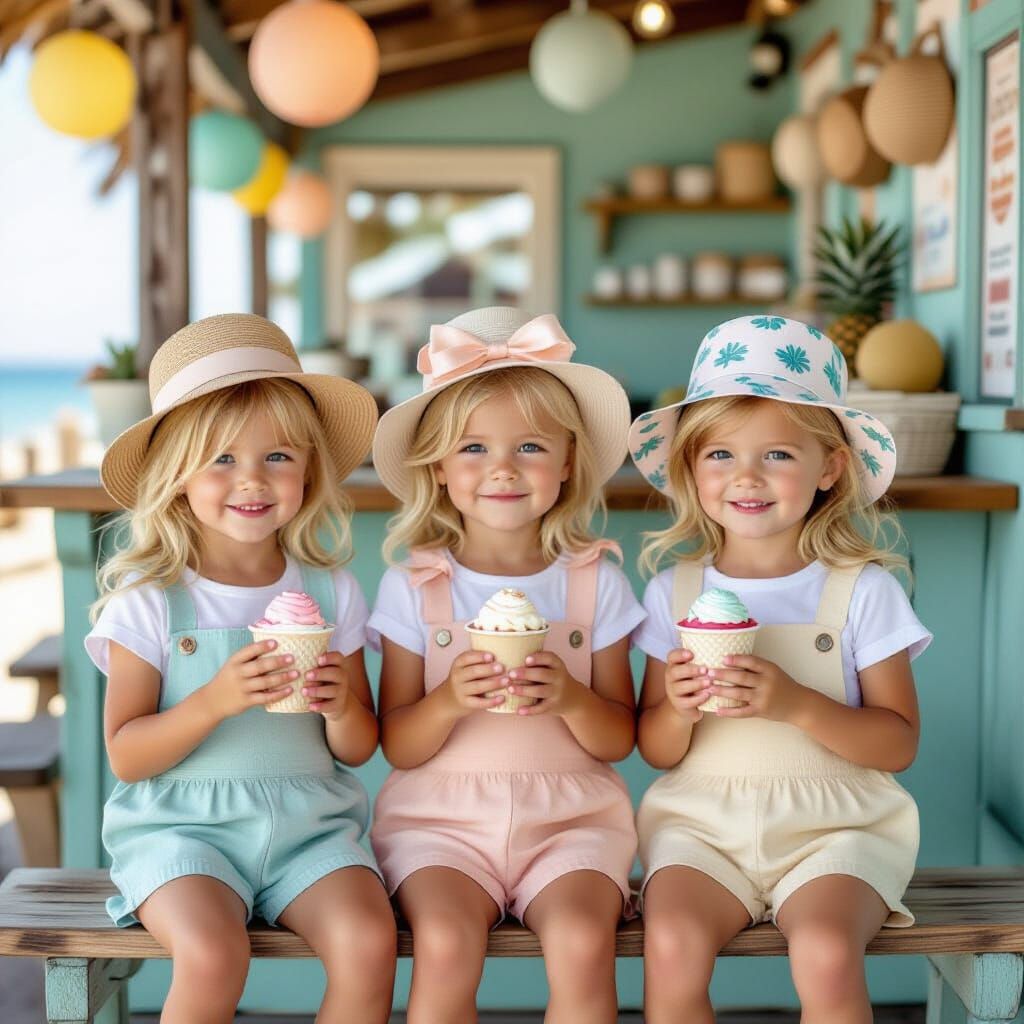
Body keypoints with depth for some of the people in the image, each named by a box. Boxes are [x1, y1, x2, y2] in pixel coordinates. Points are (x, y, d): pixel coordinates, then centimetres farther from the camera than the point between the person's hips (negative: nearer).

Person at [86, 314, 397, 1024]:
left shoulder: (331, 591, 5)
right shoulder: (148, 598, -3)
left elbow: (359, 749, 10)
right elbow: (125, 754, -5)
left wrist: (342, 707, -13)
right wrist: (215, 701, -21)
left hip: (308, 824, 2)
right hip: (181, 824, -2)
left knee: (369, 942, -24)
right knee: (213, 955, -30)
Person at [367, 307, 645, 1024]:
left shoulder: (595, 583, 3)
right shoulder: (413, 587, 1)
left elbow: (620, 739, 4)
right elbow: (398, 746, 0)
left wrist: (572, 698, -16)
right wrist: (448, 702, -19)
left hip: (570, 816, 1)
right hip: (442, 815, 0)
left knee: (582, 938, -27)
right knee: (446, 941, -28)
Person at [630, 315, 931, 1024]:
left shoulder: (863, 590, -1)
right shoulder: (675, 590, 5)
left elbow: (899, 743, -4)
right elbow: (657, 751, 8)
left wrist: (797, 704, -19)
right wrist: (679, 709, -15)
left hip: (831, 824, -1)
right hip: (702, 819, 2)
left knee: (826, 953, -29)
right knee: (672, 945, -27)